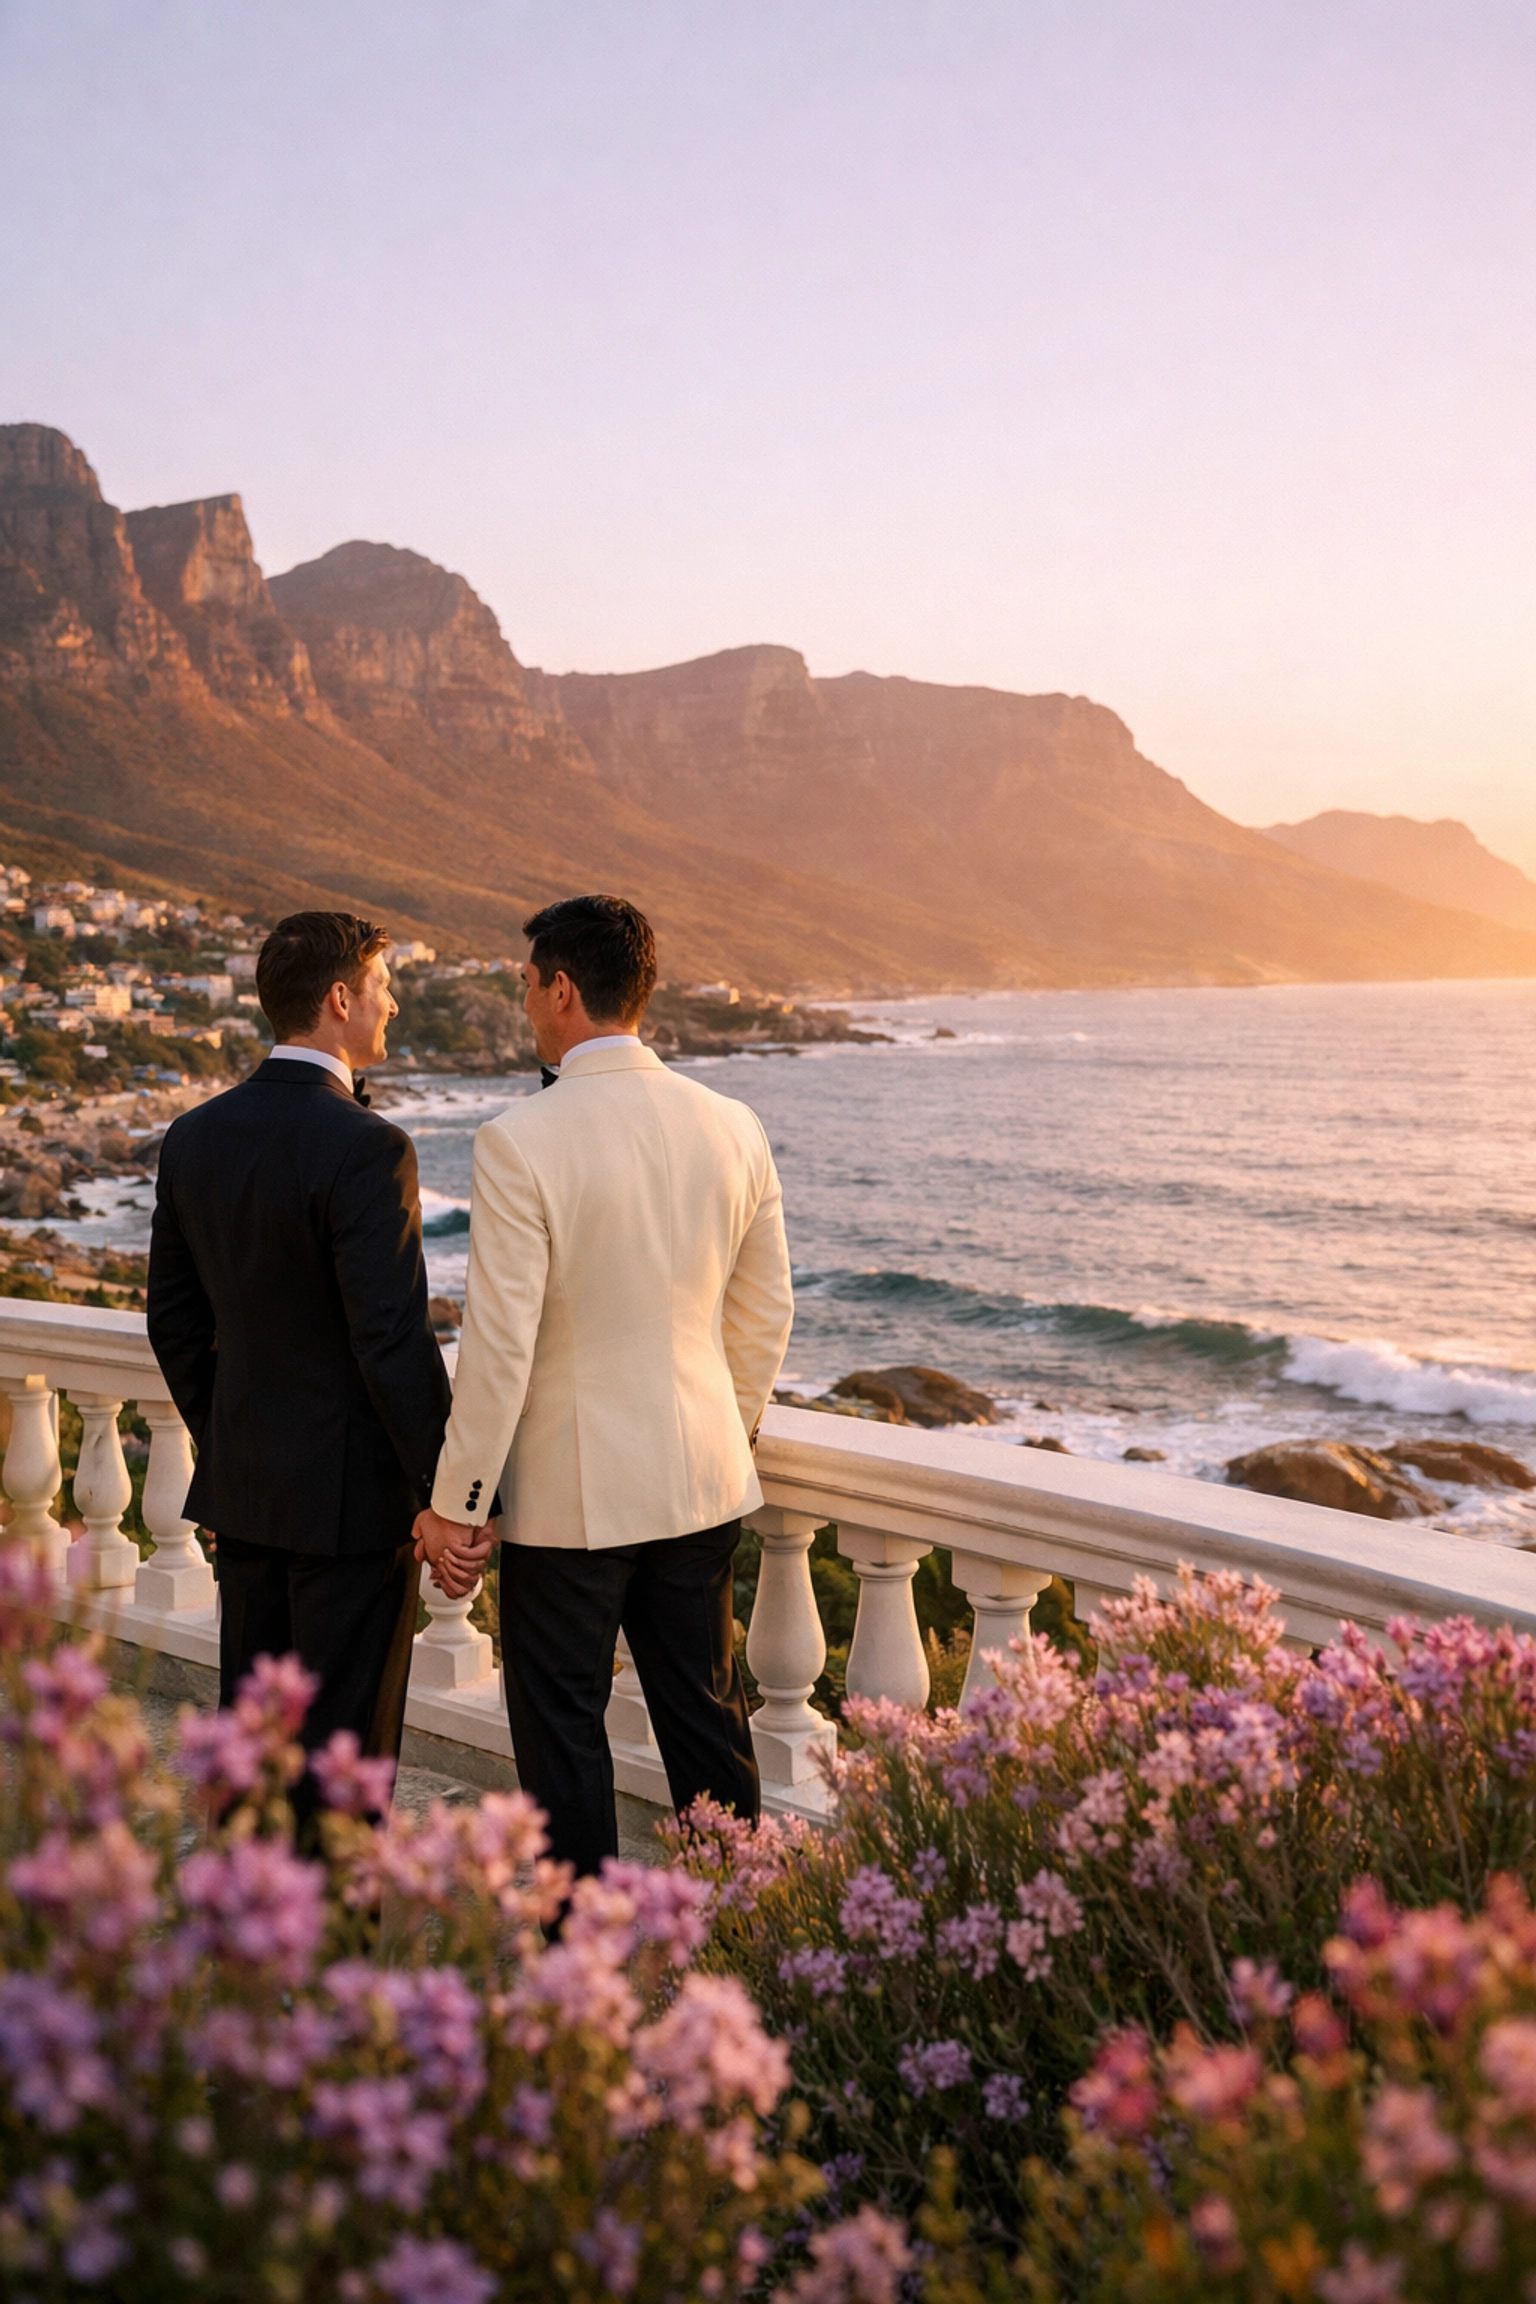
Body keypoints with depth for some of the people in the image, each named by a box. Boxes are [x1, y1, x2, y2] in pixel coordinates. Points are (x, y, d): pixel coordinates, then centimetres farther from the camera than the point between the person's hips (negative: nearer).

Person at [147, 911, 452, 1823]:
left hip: (244, 1482, 7)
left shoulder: (195, 1137, 3)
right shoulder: (366, 1148, -20)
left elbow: (176, 1319, 11)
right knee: (345, 1746, 5)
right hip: (355, 1491, -7)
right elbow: (394, 1339, -22)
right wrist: (451, 1496, -14)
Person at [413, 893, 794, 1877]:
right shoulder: (733, 1125, 0)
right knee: (707, 1715, 18)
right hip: (701, 1478, 6)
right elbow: (766, 1314, 8)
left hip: (569, 1489, -5)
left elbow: (499, 1341, -17)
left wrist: (456, 1504, -8)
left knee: (563, 1732, 10)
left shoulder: (521, 1140, -17)